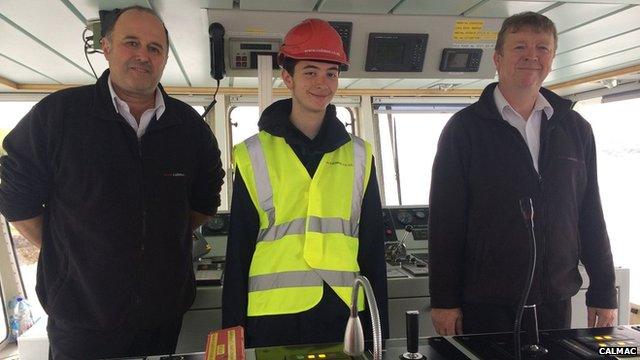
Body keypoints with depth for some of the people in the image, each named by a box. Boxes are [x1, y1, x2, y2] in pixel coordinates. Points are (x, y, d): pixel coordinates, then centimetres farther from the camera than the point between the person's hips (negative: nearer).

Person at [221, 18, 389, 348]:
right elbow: (239, 249, 1)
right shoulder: (253, 155, -2)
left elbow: (372, 246, 7)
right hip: (273, 316, -1)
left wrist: (379, 327, 8)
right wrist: (234, 330, 3)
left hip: (344, 312, 2)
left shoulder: (359, 155, 4)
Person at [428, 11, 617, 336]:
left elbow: (591, 217, 11)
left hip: (556, 300, 4)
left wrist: (603, 293, 9)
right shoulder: (464, 127, -4)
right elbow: (444, 218, -7)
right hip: (484, 305, -3)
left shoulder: (576, 129, 8)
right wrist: (443, 300, -9)